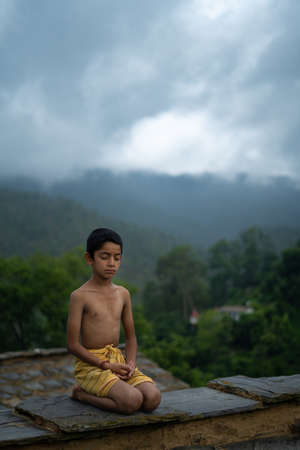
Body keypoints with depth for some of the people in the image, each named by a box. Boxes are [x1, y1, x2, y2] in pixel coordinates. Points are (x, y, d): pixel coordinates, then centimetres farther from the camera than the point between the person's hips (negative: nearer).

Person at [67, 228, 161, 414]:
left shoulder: (123, 294, 9)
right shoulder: (80, 296, -9)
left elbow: (131, 336, 16)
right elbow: (73, 344, -11)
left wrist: (131, 363, -3)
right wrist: (107, 365, -15)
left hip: (118, 359, 6)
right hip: (90, 365, -6)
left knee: (153, 398, -18)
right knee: (133, 402, -28)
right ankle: (81, 393, -2)